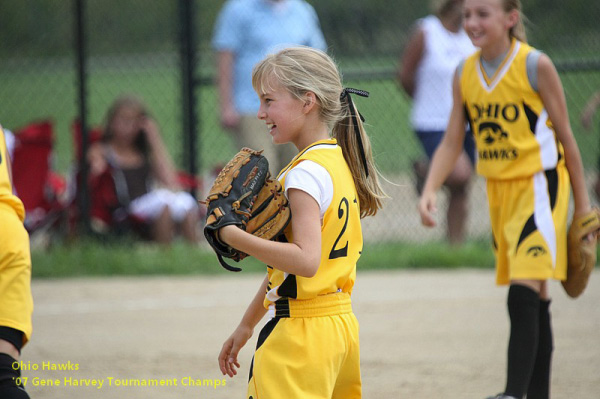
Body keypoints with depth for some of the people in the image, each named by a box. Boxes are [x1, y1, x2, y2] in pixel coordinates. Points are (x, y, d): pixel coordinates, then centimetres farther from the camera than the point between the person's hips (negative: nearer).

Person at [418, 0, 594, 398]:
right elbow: (452, 143, 7)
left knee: (524, 293, -18)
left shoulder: (536, 66, -11)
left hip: (538, 186, -6)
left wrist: (582, 203, 0)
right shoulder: (464, 74, 4)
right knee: (533, 299, 13)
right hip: (498, 189, 6)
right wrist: (430, 190, -9)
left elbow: (565, 137, -4)